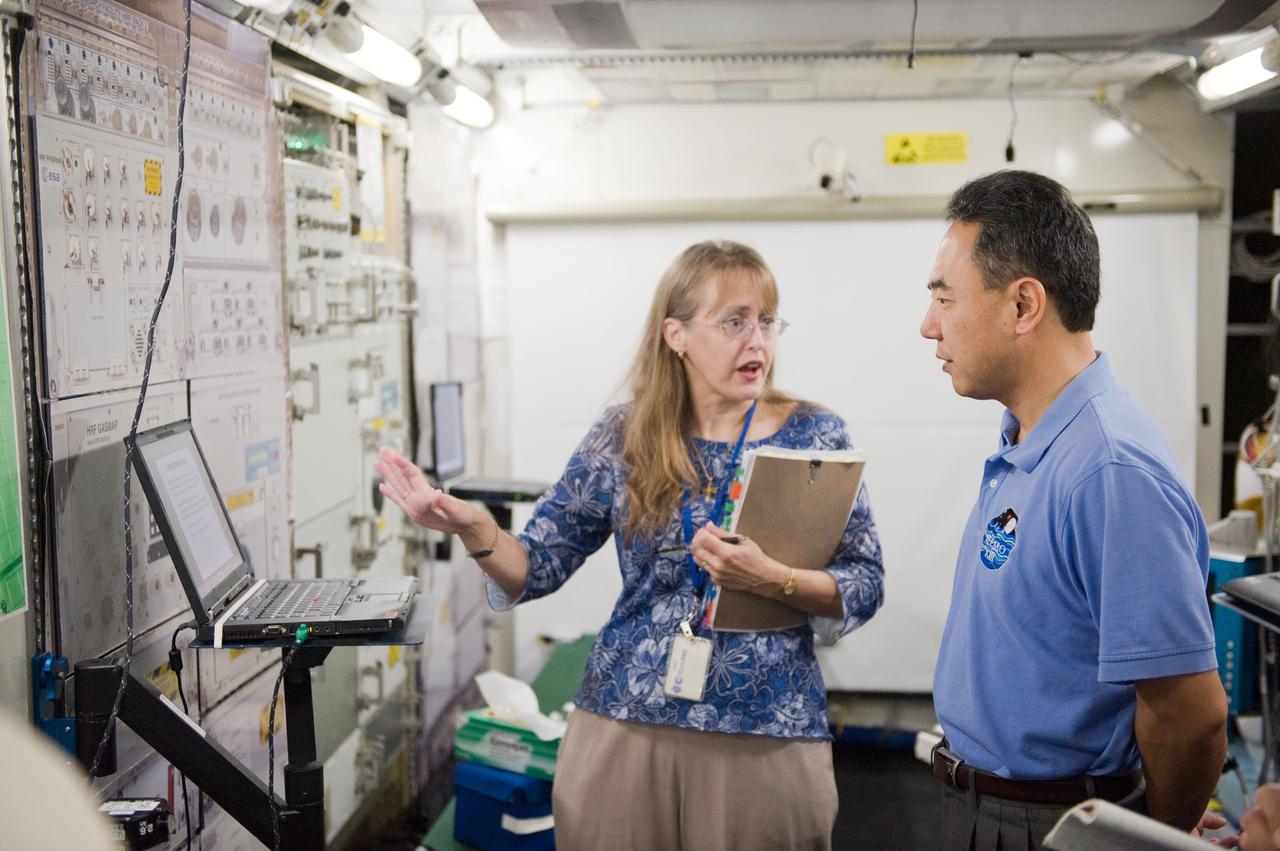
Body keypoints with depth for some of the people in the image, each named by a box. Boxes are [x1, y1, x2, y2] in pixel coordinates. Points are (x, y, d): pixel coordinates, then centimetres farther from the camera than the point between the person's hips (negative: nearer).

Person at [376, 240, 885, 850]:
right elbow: (540, 567, 2)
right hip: (623, 725, 1)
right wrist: (472, 527, -17)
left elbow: (865, 586, -4)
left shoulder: (814, 434, -2)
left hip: (766, 736, -1)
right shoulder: (621, 438, 0)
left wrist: (770, 579, -22)